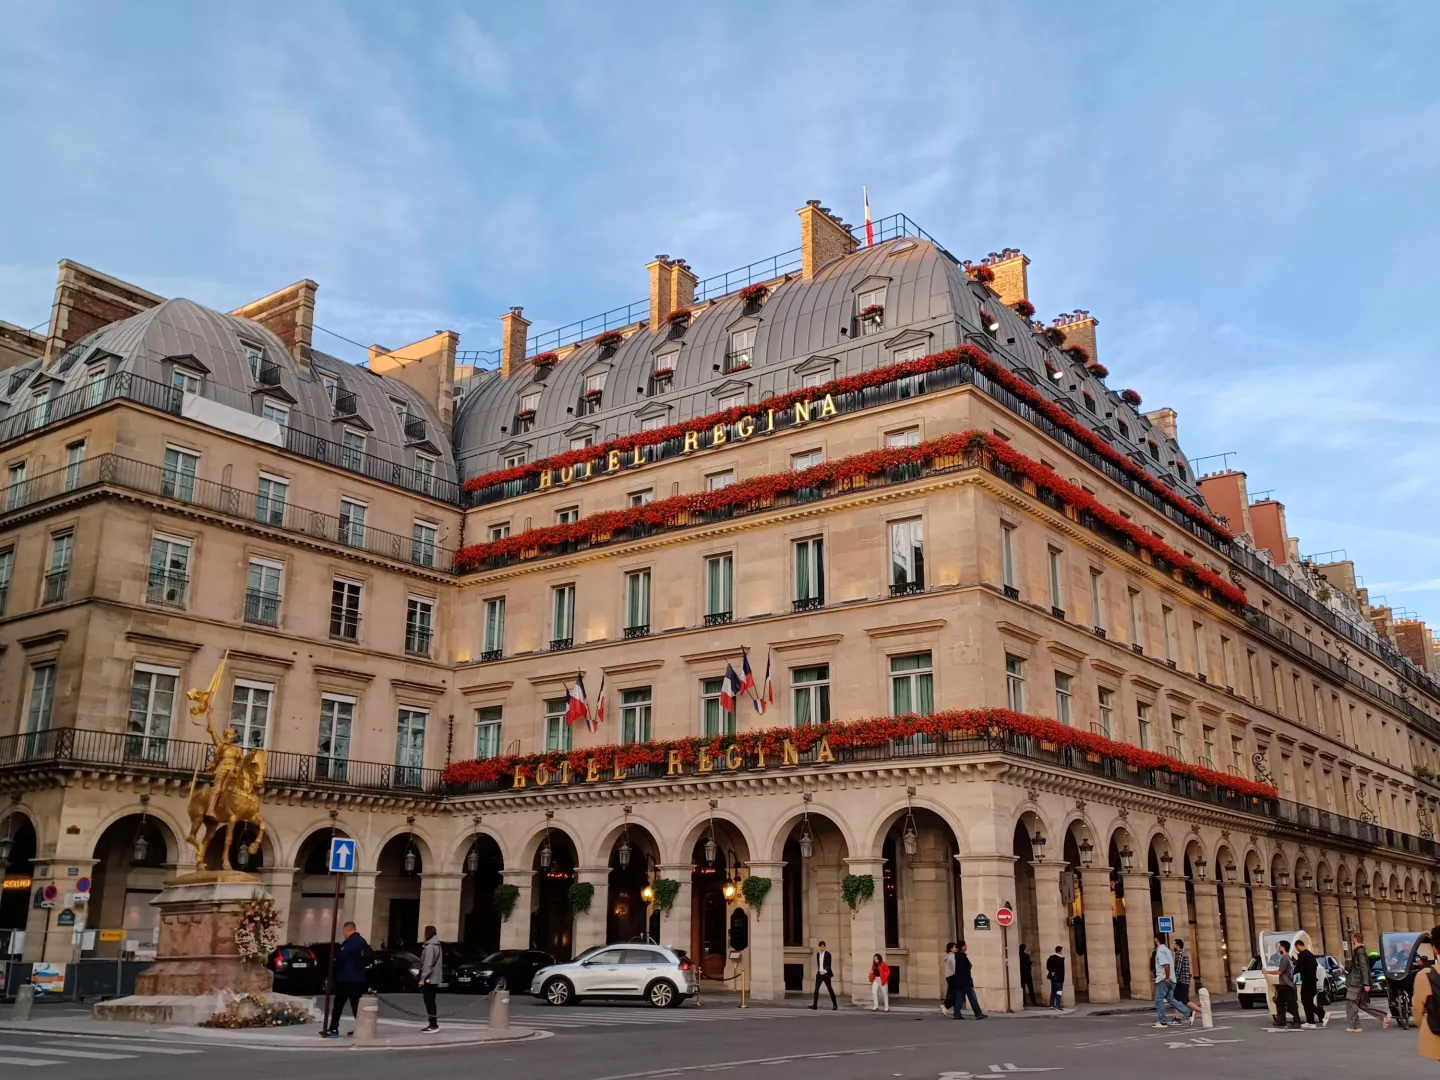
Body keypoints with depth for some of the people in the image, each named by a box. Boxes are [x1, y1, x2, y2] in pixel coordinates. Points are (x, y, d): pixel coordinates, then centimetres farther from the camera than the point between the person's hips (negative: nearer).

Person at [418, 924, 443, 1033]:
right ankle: (433, 1025, 15)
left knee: (429, 1002, -6)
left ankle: (433, 1025, -8)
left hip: (429, 978, -10)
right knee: (431, 1002, 13)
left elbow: (428, 964, -22)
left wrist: (423, 978, -21)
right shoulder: (436, 945, 15)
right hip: (435, 978, 10)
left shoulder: (429, 946, -16)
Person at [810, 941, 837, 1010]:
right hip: (819, 973, 4)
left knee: (830, 989, 4)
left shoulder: (828, 954, -7)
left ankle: (835, 1004, 17)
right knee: (816, 989, -8)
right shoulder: (818, 954, 9)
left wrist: (824, 971, -23)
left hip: (826, 974, -4)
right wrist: (819, 970, 12)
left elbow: (829, 965, -11)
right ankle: (815, 1005, -12)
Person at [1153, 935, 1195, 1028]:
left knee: (1159, 1000, -1)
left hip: (1163, 979, -9)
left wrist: (1167, 978, -21)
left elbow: (1166, 964, -24)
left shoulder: (1160, 950, -14)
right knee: (1170, 998, 13)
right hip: (1171, 979, 9)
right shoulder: (1166, 949, 16)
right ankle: (1189, 1013, 5)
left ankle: (1162, 1021, 2)